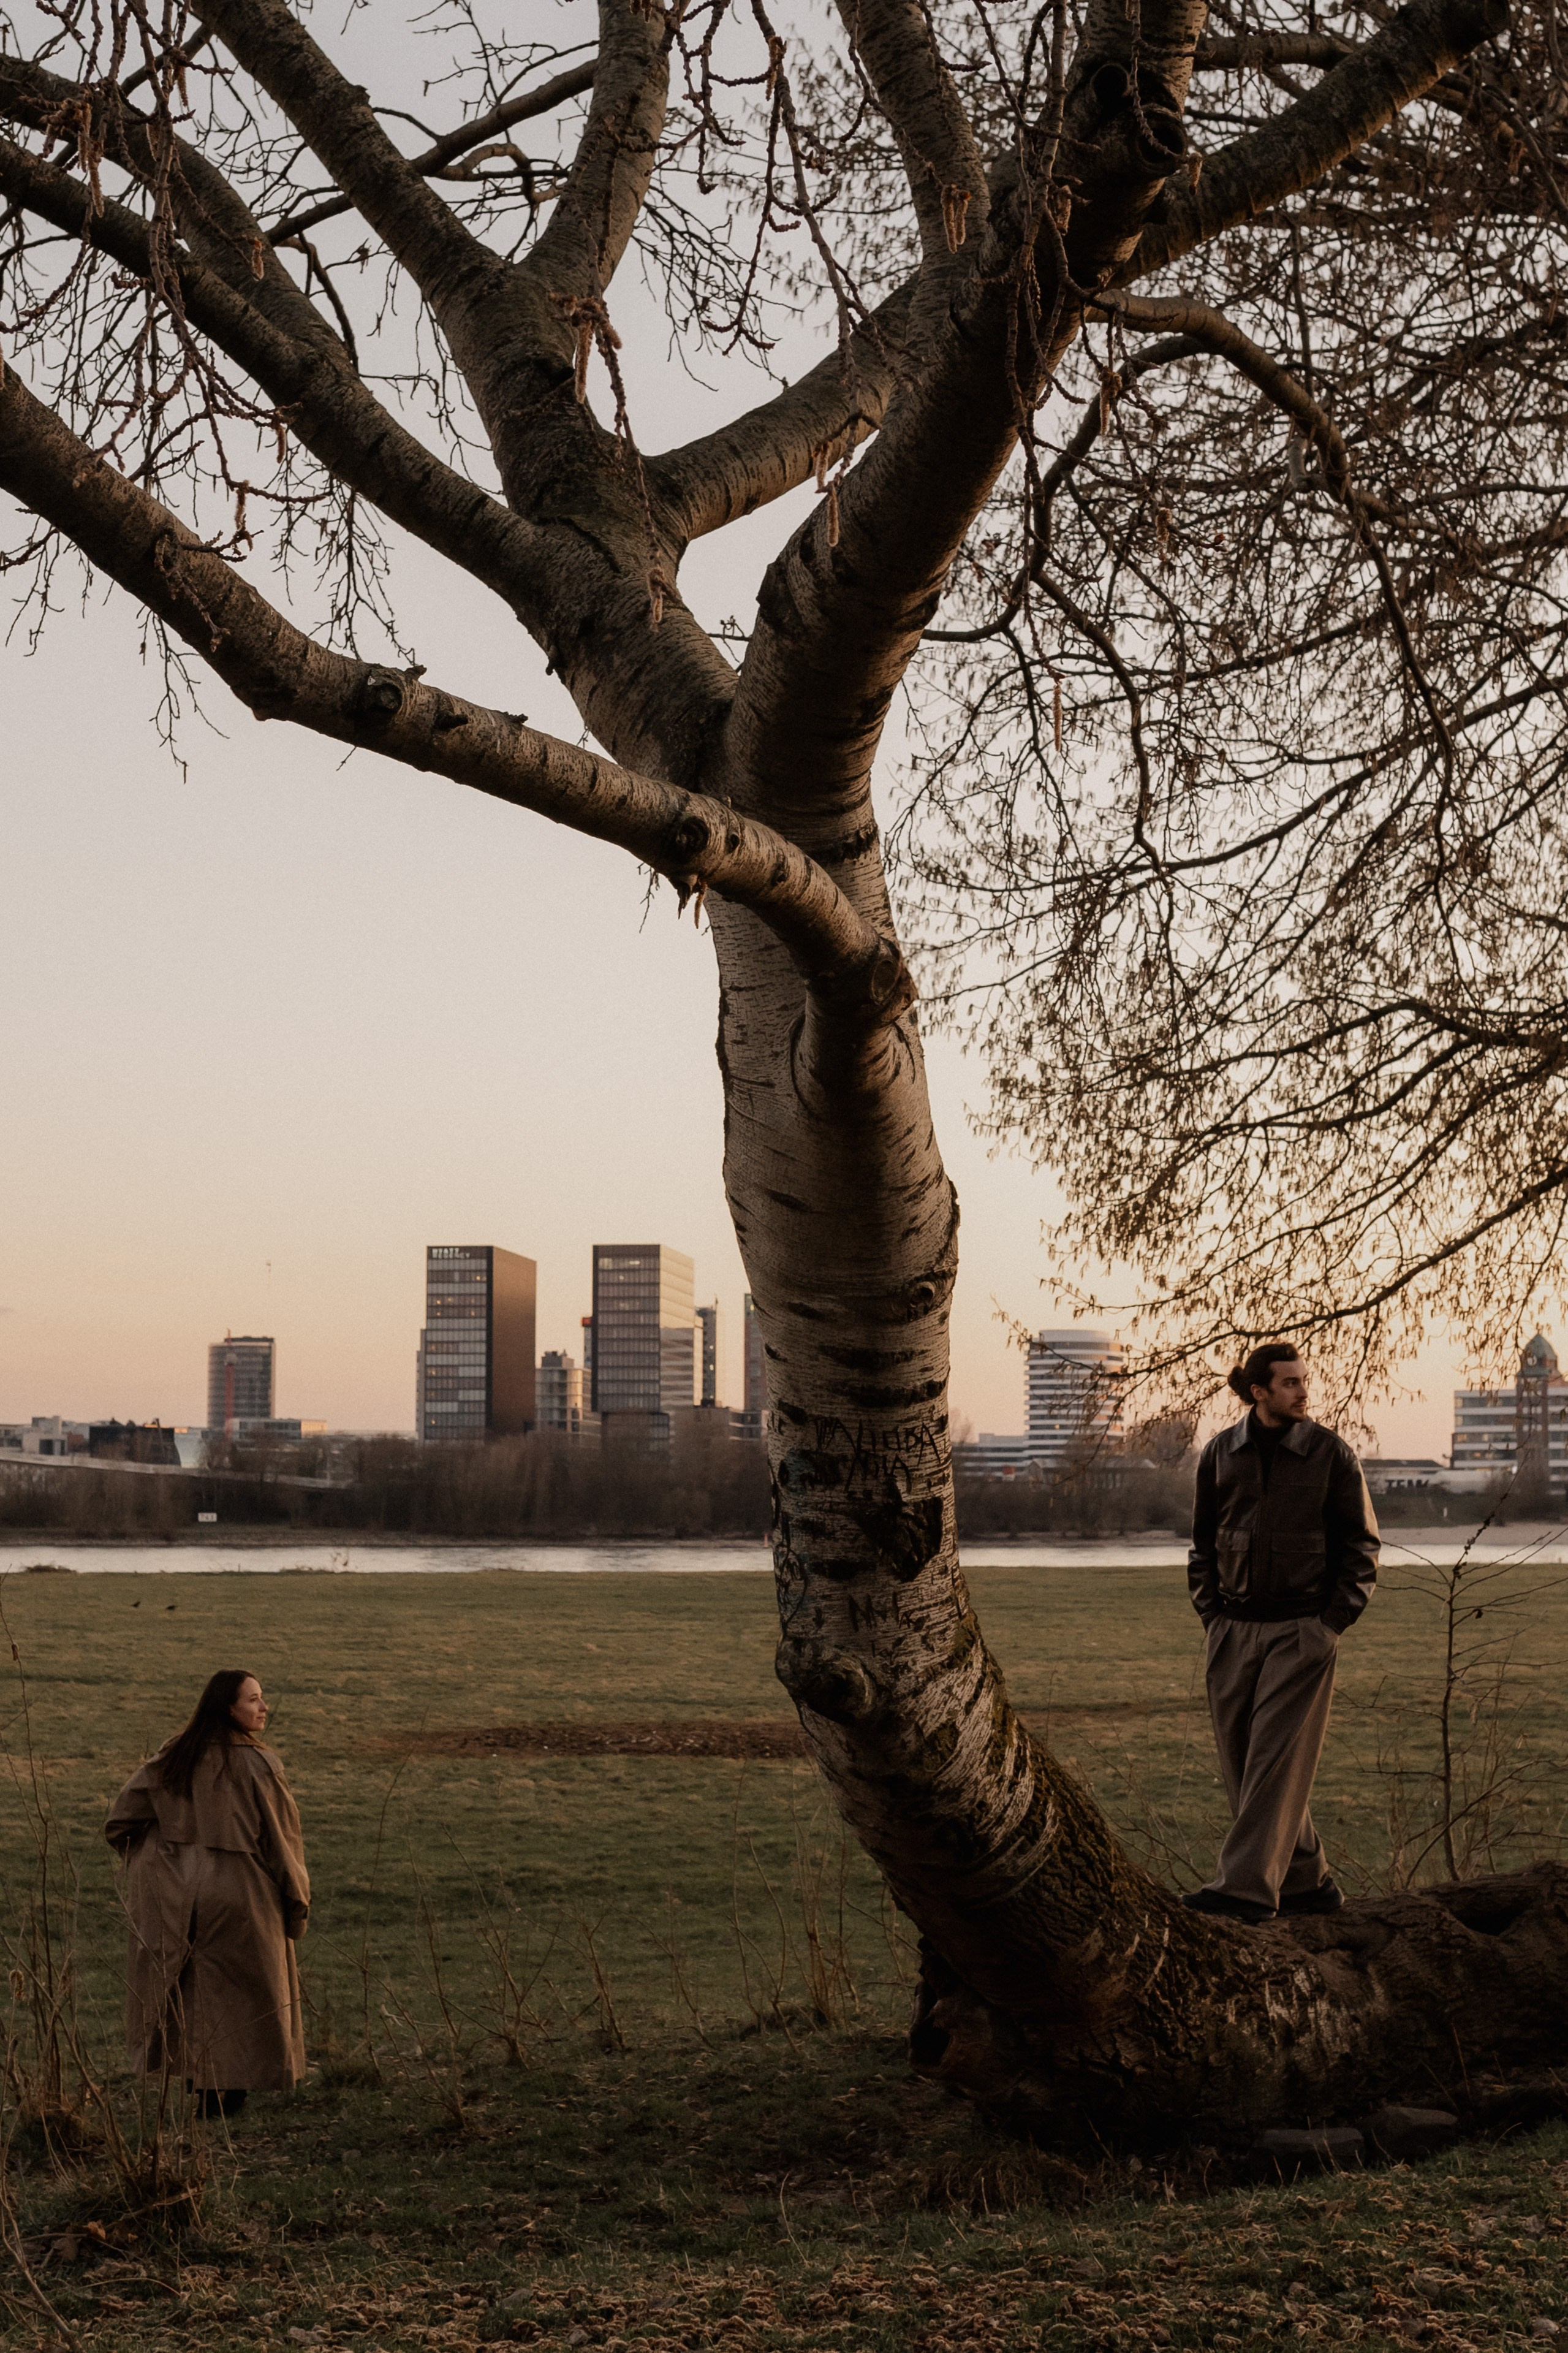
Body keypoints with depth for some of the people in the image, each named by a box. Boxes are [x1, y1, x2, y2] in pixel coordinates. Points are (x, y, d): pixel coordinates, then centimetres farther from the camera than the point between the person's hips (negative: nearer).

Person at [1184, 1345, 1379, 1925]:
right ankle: (1308, 1881, 18)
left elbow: (1361, 1544, 2)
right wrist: (1211, 1614, 5)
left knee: (1275, 1758, -11)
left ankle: (1247, 1887, -13)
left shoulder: (1331, 1453, -2)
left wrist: (1334, 1621, -6)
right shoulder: (1219, 1454, 5)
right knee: (1240, 1762, 6)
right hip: (1234, 1631, 4)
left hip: (1302, 1631, -4)